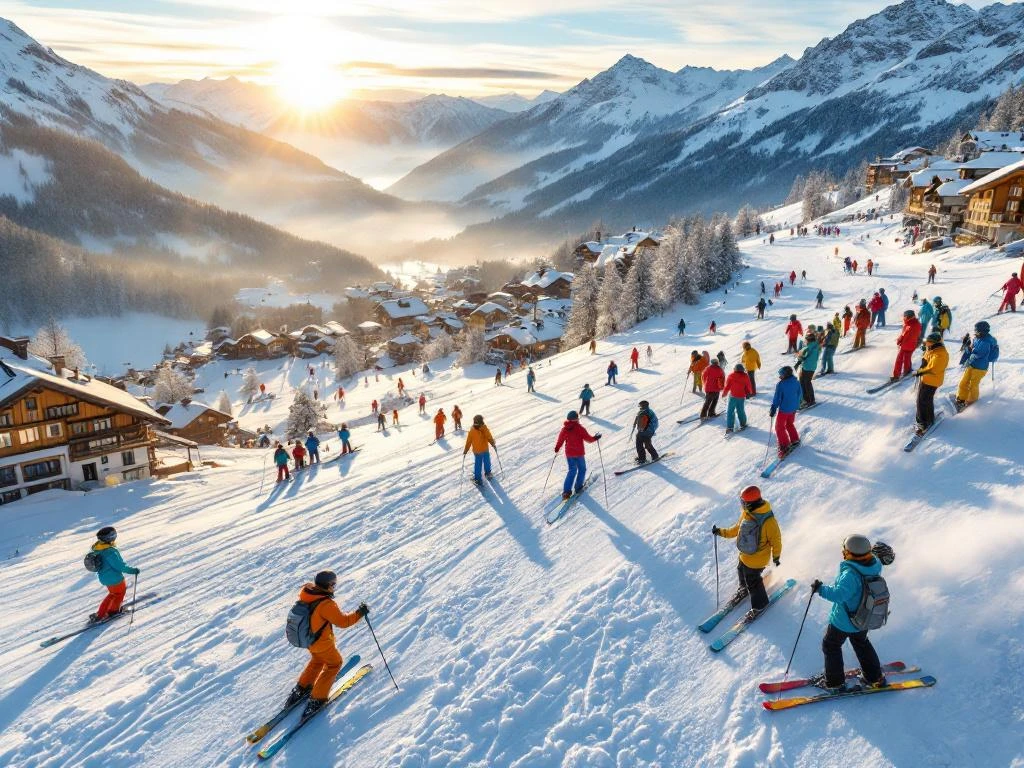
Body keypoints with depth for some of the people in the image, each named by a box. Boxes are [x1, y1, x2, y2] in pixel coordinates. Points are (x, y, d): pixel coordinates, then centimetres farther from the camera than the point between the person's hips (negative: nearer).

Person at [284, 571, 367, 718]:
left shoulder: (305, 591, -16)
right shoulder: (327, 605, -35)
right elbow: (343, 621, -25)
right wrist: (359, 613, -16)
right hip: (321, 642, -7)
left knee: (318, 659, 33)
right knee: (334, 663, 17)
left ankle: (301, 689, 39)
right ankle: (317, 699, 17)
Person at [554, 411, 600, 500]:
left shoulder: (565, 429, -4)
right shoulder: (580, 428, -15)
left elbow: (560, 440, 5)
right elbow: (588, 438, -12)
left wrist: (557, 448, 21)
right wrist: (595, 438, 7)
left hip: (569, 453, 4)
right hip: (579, 453, -4)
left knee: (572, 470, 14)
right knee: (582, 469, 18)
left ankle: (566, 491, 5)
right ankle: (578, 487, 19)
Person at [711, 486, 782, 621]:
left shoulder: (768, 520, -32)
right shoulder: (746, 513, -9)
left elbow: (776, 539, -18)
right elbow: (737, 529, 8)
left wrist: (776, 556, -6)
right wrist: (721, 532, 4)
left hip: (757, 559, -8)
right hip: (744, 555, 8)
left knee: (753, 581, 5)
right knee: (741, 571, 28)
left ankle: (759, 605, 31)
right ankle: (744, 589, 58)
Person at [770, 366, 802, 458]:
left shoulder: (780, 385, -21)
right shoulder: (796, 382, -2)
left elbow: (777, 398, -17)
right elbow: (799, 395, 10)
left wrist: (773, 409, -9)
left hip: (784, 410, -7)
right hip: (793, 408, 7)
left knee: (779, 427, 4)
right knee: (790, 424, 27)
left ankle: (784, 445, 2)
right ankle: (795, 440, 36)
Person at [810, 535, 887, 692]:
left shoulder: (850, 574, -38)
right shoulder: (874, 565, -15)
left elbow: (838, 594, -45)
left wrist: (820, 589, -34)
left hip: (843, 621, -7)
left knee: (830, 645, 16)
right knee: (861, 643, 33)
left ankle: (835, 683, 28)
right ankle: (875, 677, 45)